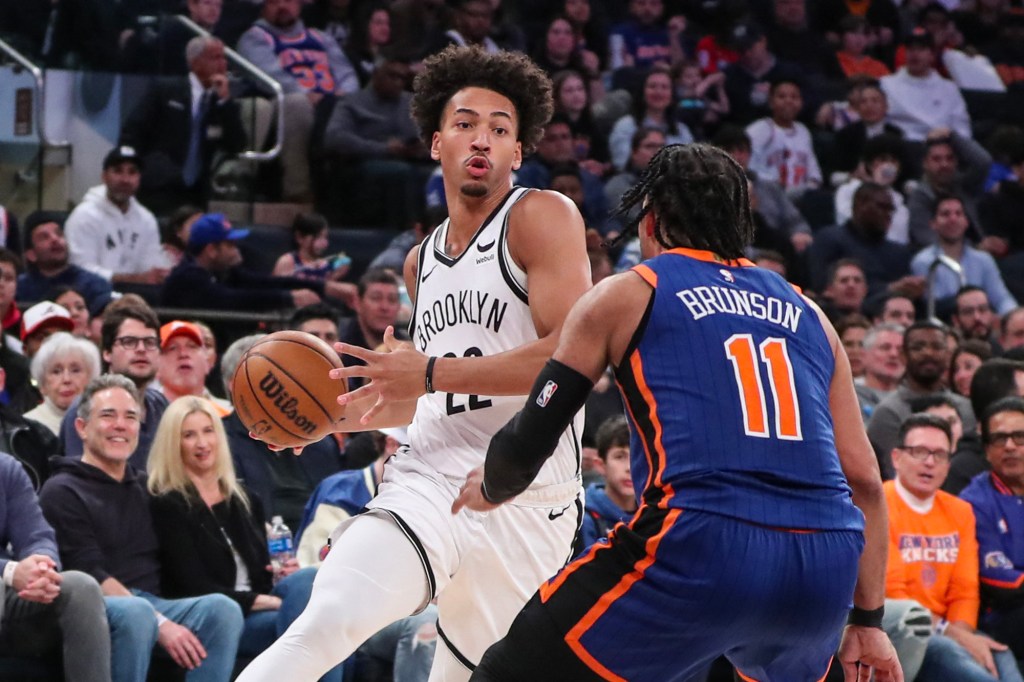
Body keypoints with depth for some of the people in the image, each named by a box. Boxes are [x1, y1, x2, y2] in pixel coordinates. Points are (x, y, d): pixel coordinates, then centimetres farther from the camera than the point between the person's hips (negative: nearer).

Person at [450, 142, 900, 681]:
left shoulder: (623, 295, 13)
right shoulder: (806, 314, 24)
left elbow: (527, 447, 12)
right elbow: (864, 479, 19)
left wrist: (488, 490, 34)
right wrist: (867, 620, 23)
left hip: (699, 549, -5)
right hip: (823, 569, 5)